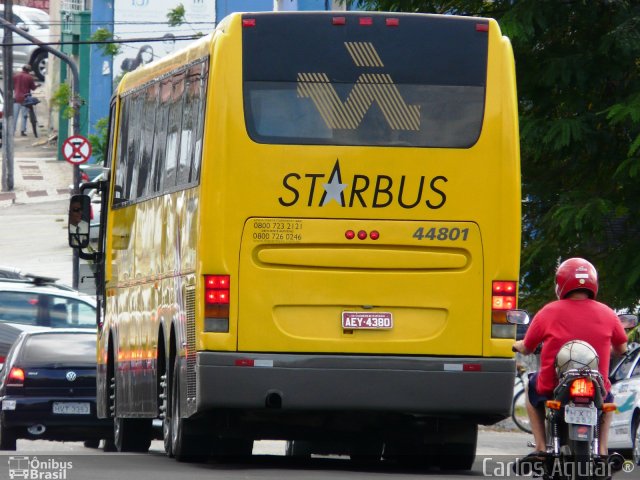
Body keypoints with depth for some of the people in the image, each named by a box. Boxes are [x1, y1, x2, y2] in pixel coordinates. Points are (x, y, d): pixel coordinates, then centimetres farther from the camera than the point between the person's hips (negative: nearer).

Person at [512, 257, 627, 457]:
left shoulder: (549, 312, -5)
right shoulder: (606, 314, 0)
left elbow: (526, 348, 5)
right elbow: (621, 349, 14)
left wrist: (517, 345, 30)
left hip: (553, 387, -1)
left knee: (532, 388, 34)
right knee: (607, 398, 38)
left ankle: (541, 447, 22)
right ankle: (602, 450, 20)